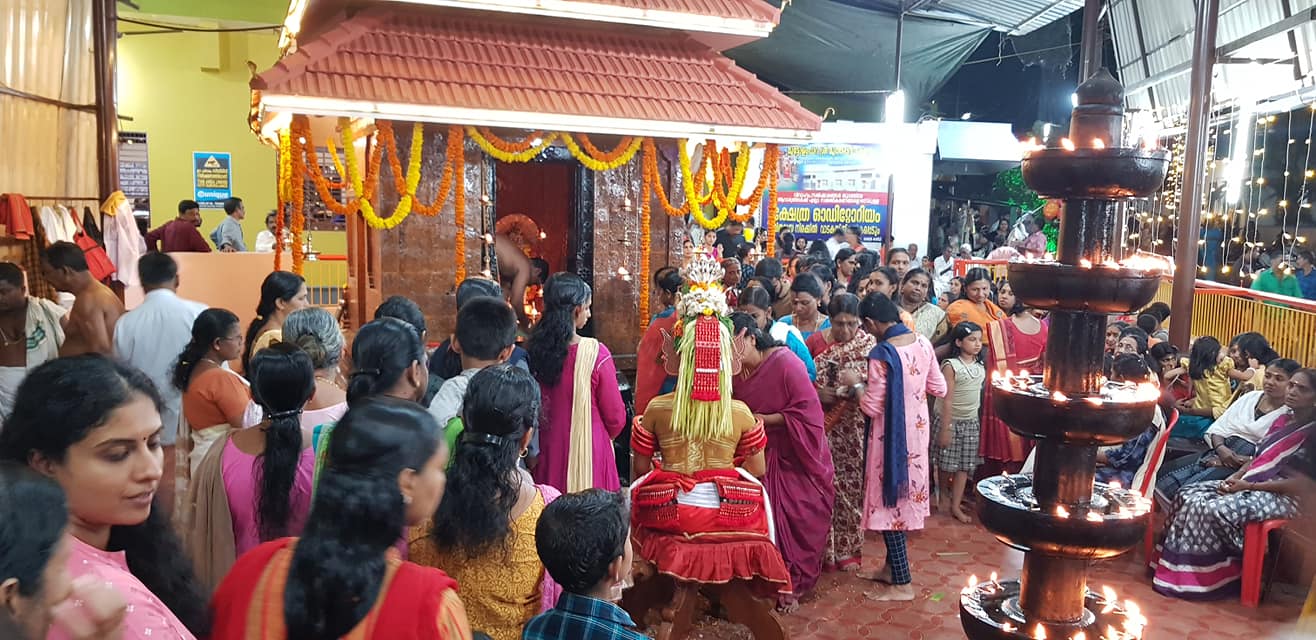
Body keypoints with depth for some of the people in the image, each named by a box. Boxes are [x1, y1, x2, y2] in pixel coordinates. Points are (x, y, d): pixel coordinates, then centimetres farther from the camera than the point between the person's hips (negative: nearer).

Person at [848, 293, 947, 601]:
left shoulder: (882, 355, -23)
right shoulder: (923, 343, -2)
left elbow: (872, 407, -19)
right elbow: (939, 389, 6)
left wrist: (856, 384, -4)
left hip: (892, 436, -7)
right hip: (917, 430, 8)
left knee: (888, 498, 4)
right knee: (904, 494, 19)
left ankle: (902, 583, 11)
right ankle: (892, 567, 32)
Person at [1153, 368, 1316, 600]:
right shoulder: (1282, 420, 15)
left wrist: (1248, 486, -16)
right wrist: (1235, 477, -1)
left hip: (1280, 496, -8)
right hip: (1249, 485, 8)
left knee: (1212, 509, -30)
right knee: (1189, 497, -11)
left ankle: (1201, 579, -17)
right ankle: (1175, 567, -12)